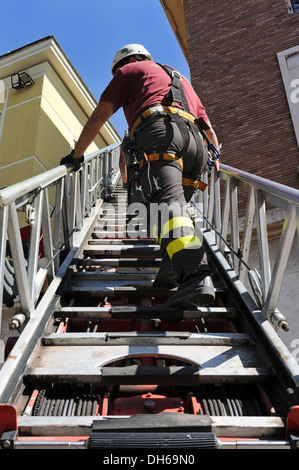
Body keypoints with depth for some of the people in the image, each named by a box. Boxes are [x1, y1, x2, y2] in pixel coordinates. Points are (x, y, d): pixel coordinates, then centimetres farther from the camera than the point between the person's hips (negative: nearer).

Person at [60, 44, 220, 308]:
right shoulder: (181, 80, 42)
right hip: (195, 141, 7)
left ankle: (196, 277, -43)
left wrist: (76, 155, 22)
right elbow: (209, 130, 38)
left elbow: (99, 116, 18)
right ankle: (173, 267, -5)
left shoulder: (131, 70, 25)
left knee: (167, 201, -23)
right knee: (176, 203, 16)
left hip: (160, 130, -7)